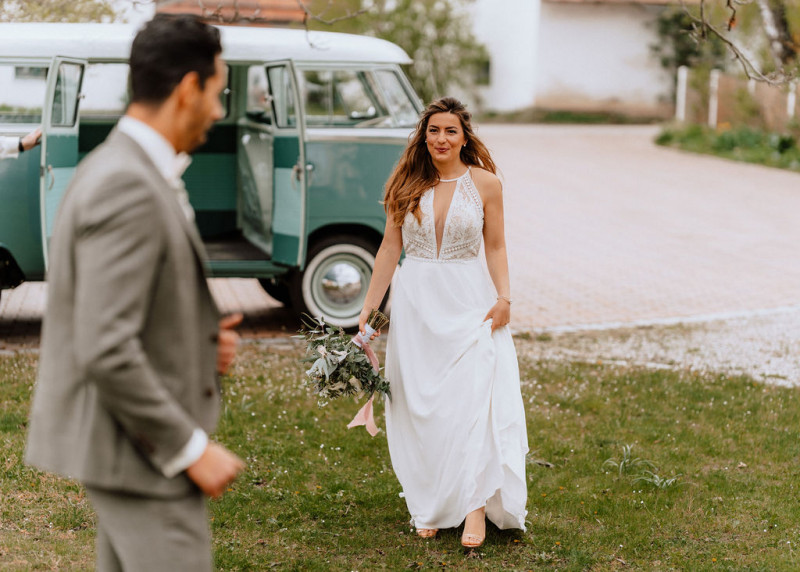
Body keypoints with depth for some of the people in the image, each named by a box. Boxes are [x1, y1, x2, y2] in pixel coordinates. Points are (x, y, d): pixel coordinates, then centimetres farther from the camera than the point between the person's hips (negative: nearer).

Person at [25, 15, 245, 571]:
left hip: (139, 444, 10)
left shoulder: (123, 168, 10)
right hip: (144, 458, -10)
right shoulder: (127, 187, -22)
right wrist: (191, 448, -20)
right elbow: (106, 351, -27)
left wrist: (199, 336, 5)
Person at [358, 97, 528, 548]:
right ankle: (430, 508, 15)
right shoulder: (407, 185, 4)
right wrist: (368, 309, 6)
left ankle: (475, 506, -6)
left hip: (469, 302, -2)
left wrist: (504, 297, -12)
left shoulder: (485, 183, -1)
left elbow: (495, 247, 4)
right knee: (420, 404, 5)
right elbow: (391, 248, 7)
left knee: (472, 398, -11)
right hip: (416, 301, 2)